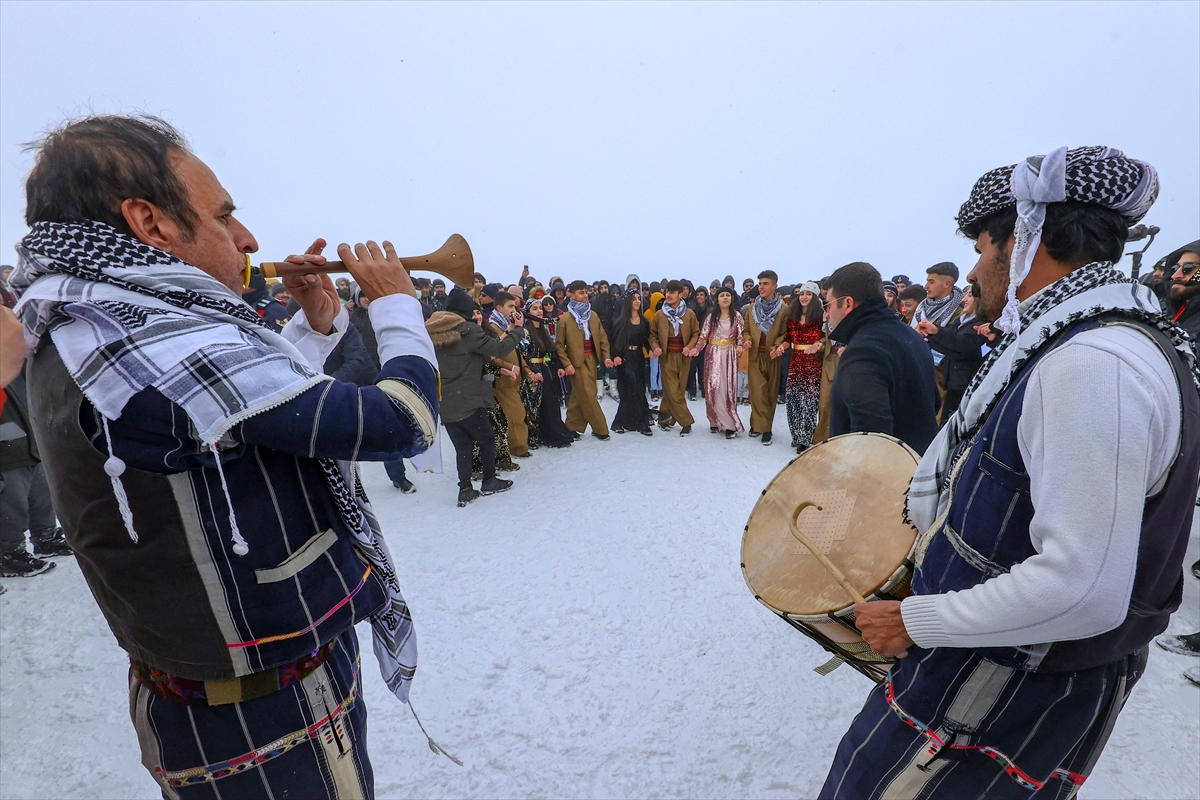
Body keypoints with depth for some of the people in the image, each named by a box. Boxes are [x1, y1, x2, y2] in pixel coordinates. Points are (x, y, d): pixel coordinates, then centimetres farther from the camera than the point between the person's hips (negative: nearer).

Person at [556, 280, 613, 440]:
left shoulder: (593, 315, 9)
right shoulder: (565, 319, -7)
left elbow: (602, 338, 9)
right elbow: (559, 344, -7)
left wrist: (606, 356, -4)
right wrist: (566, 364, -15)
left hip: (592, 359, 5)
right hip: (577, 361, -5)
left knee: (579, 395, 11)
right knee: (587, 395, -4)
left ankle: (572, 427, 22)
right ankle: (600, 429, 4)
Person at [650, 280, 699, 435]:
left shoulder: (689, 314, 0)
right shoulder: (659, 315, 0)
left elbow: (696, 333, 6)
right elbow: (652, 334, 9)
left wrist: (689, 347, -11)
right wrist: (655, 347, -9)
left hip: (683, 357, 1)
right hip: (667, 356, -1)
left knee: (678, 390, 5)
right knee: (673, 391, -6)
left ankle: (665, 417, 21)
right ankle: (686, 422, 4)